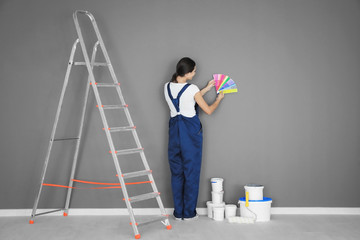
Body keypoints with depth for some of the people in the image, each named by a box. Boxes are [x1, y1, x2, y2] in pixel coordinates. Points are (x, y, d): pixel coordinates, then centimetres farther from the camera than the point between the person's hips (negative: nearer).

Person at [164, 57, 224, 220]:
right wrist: (218, 99, 12)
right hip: (191, 131, -5)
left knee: (176, 172, 11)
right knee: (191, 172, 6)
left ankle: (178, 212, 17)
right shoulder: (192, 89, -14)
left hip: (174, 129, 5)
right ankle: (189, 213, 13)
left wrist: (207, 89, 21)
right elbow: (208, 110, -7)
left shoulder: (167, 87, 3)